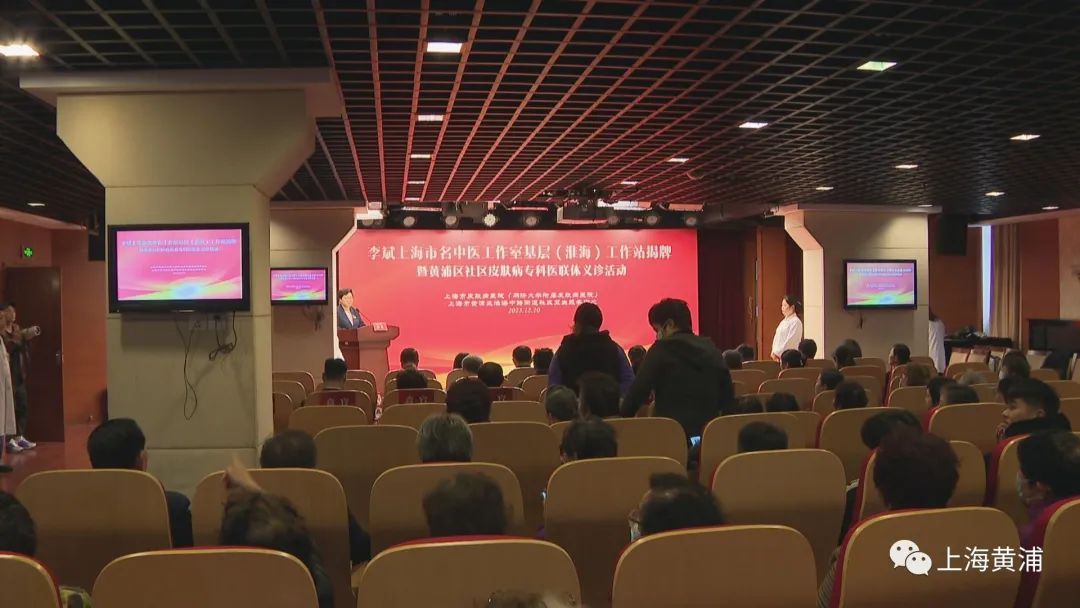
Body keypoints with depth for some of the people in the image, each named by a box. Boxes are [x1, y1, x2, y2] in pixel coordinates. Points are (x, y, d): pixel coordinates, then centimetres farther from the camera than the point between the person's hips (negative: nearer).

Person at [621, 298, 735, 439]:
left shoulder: (662, 349, -6)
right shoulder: (711, 349, 10)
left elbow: (638, 391, -9)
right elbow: (728, 397, 14)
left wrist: (623, 420, 4)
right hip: (709, 431, 5)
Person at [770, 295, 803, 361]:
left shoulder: (796, 322, -8)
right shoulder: (783, 322, 18)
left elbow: (790, 341, -14)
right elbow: (776, 338, 17)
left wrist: (777, 353, -14)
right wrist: (773, 352, 3)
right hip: (778, 356, 7)